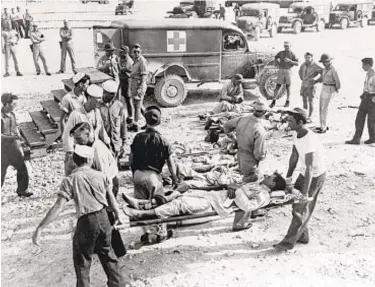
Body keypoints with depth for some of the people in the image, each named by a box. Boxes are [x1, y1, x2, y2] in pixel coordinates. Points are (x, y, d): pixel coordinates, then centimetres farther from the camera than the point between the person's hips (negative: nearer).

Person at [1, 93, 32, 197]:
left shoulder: (12, 114, 3)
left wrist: (18, 134, -1)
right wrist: (10, 137, -27)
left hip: (13, 145, 7)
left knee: (22, 167, 11)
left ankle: (22, 190, 25)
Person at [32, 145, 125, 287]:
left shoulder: (70, 180, -8)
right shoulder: (100, 175, 1)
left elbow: (58, 207, -16)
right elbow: (111, 199, 7)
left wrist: (39, 228, -14)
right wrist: (117, 216, 23)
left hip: (86, 222, -3)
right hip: (103, 218, 4)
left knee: (82, 261, 17)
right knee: (107, 253, 25)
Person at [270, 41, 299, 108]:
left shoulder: (292, 54, -1)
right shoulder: (281, 53, 6)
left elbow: (297, 64, -6)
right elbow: (276, 57, 26)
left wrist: (289, 60, -21)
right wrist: (278, 63, 7)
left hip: (288, 71, -1)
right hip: (281, 71, 2)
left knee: (288, 87, 4)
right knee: (278, 86, 0)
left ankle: (287, 102, 15)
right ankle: (274, 101, 7)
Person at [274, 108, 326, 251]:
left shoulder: (309, 140, -31)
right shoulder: (299, 134, -1)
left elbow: (310, 169, -33)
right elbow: (294, 157, 8)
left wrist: (305, 192, -33)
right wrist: (288, 177, 10)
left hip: (315, 176, -9)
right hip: (305, 173, 9)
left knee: (301, 209, -4)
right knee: (297, 204, 14)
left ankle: (289, 241, 5)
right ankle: (302, 236, 27)